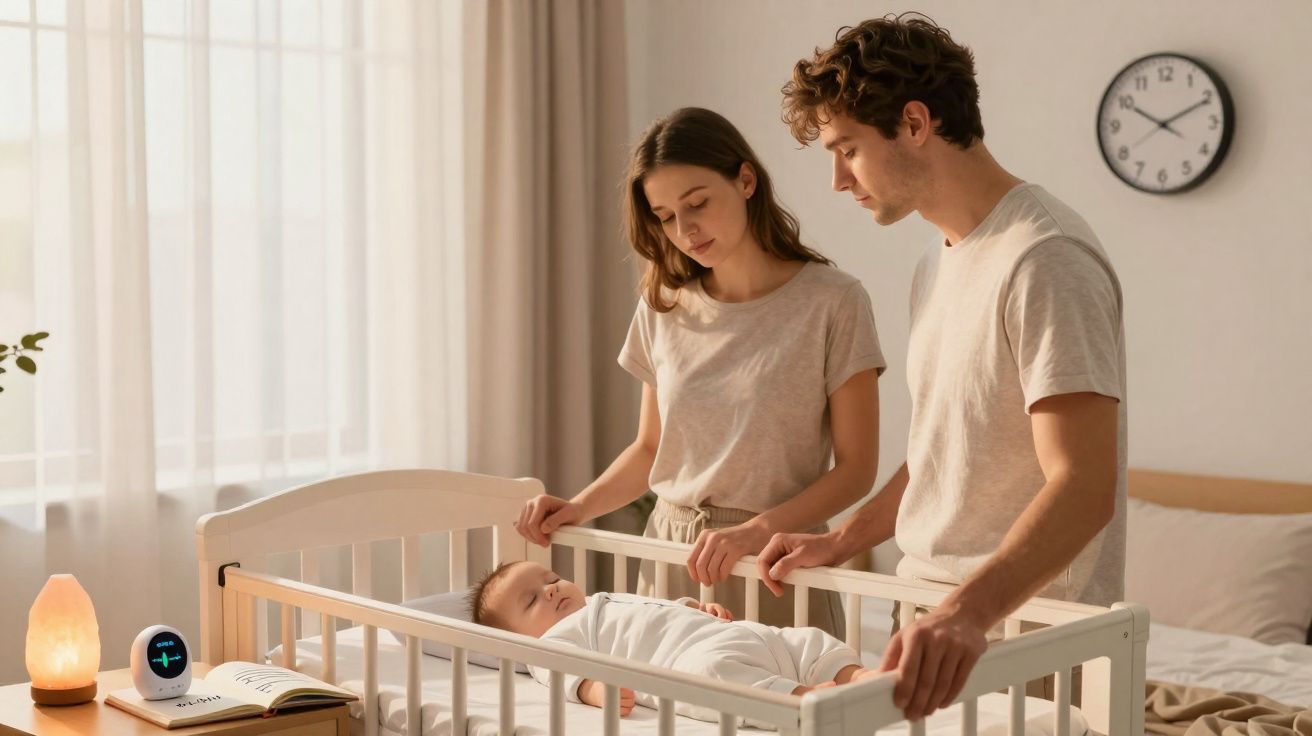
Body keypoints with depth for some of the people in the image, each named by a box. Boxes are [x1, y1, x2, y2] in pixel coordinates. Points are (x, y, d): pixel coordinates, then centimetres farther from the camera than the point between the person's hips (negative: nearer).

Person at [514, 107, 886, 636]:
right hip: (671, 554, 4)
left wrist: (757, 530, -21)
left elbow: (855, 468, -8)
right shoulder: (663, 306, 6)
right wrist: (578, 507, -2)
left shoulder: (831, 302, -8)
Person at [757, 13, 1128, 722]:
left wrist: (968, 611, -38)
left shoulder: (1044, 259, -17)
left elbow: (1084, 485, -26)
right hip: (938, 614, 8)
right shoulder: (940, 260, 13)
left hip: (1020, 631, -8)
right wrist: (841, 543, 13)